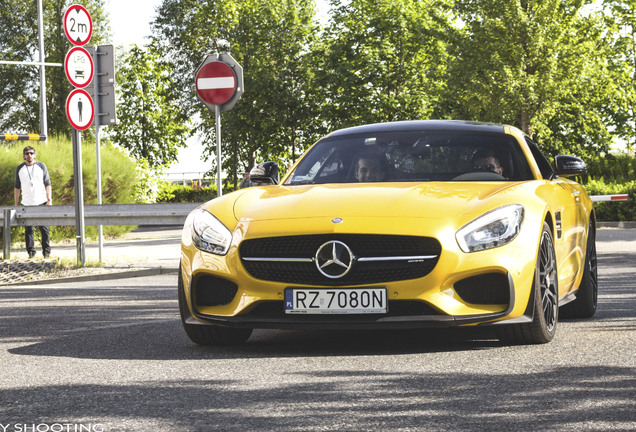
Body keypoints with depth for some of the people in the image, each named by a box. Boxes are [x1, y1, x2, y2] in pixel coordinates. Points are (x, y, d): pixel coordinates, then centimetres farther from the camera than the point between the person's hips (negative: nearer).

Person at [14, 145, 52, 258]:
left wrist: (49, 199, -4)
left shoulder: (41, 166, 4)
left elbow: (47, 184, 4)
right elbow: (17, 187, 12)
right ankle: (31, 251, 4)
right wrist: (16, 204, 8)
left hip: (41, 202, -1)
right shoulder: (19, 168, 8)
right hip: (26, 203, 1)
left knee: (44, 228, -2)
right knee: (28, 229, -1)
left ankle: (46, 251, 5)